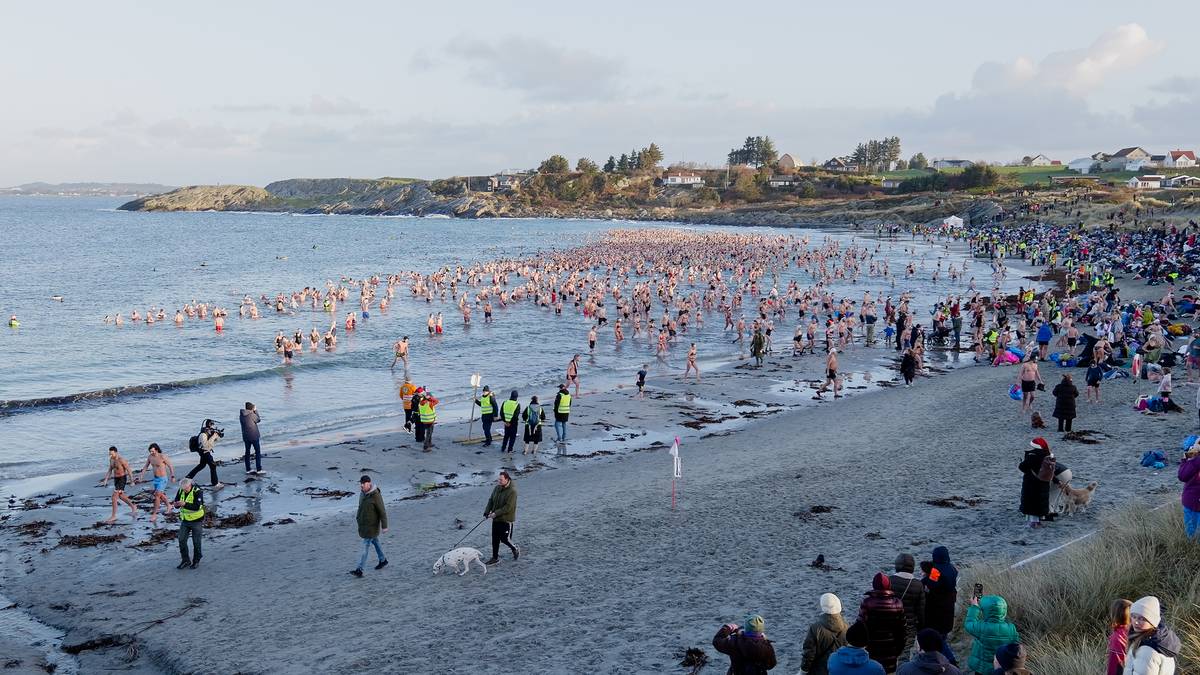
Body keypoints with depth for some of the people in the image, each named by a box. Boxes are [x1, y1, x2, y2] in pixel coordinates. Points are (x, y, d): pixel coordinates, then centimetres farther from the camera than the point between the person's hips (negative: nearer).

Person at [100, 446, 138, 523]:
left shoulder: (121, 460, -23)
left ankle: (113, 516, -6)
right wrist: (105, 480, 0)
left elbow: (129, 470, -17)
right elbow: (110, 470, 11)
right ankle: (133, 507, 40)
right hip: (116, 479, 9)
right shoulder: (111, 459, 2)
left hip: (122, 479, -9)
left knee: (114, 497, -12)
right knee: (121, 496, 21)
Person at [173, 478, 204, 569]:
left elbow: (197, 506, -29)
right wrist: (176, 504, -23)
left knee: (196, 542, 6)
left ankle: (196, 561, 21)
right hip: (185, 520, 5)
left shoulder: (197, 492, -20)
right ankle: (185, 560, 15)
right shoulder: (180, 491, -3)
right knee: (181, 540, 2)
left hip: (196, 521, -5)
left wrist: (185, 504, -41)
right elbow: (177, 506, 1)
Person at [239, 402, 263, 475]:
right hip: (254, 436, -5)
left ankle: (248, 470, 16)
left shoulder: (241, 415, 0)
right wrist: (255, 411, 10)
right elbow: (258, 420, 1)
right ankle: (259, 470, 0)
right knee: (258, 452, 2)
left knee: (247, 453, 13)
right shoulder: (252, 415, -15)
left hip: (245, 437, 5)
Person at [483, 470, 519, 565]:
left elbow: (508, 507, -23)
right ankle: (495, 558, 22)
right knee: (495, 539, 10)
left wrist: (496, 513, -22)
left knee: (504, 539, 0)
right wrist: (487, 512, -3)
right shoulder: (497, 488, 2)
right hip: (496, 518, 7)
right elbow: (491, 500, 10)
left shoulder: (512, 491, -20)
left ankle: (515, 549, 29)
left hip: (506, 519, -7)